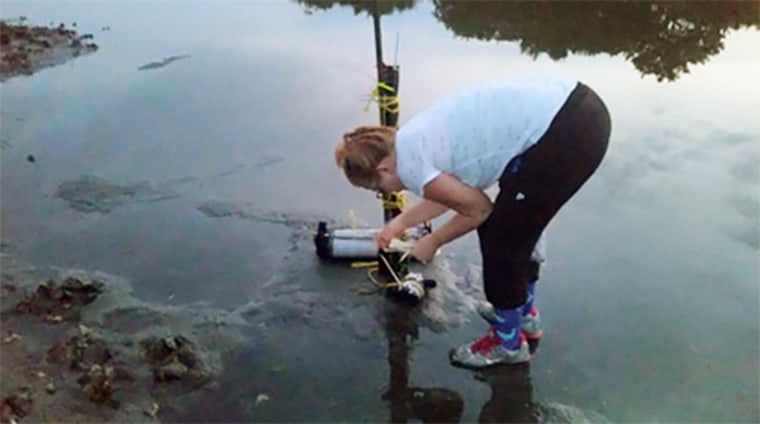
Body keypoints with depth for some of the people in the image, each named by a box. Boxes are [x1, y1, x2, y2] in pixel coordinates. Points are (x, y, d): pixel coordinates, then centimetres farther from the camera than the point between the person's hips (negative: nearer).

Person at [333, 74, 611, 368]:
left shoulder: (409, 165, -8)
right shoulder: (417, 137, 18)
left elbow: (478, 209, 1)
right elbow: (456, 187, 31)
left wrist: (432, 243, 17)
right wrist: (402, 221, 40)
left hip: (565, 134, -10)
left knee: (501, 241, 8)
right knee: (514, 227, 25)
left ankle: (508, 342, 28)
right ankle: (521, 312, 45)